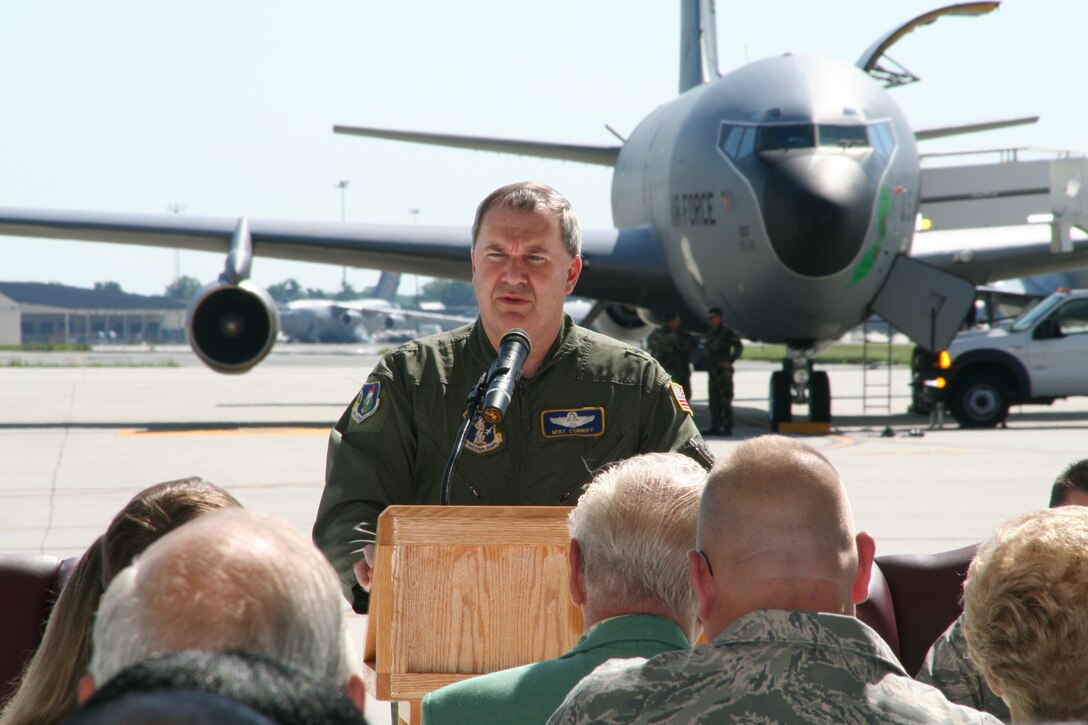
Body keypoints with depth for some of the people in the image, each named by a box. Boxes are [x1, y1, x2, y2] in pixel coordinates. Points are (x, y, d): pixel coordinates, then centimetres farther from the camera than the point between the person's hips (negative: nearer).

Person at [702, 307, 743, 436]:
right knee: (714, 401, 11)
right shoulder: (710, 333, 16)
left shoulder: (726, 332, -7)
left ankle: (727, 427, -9)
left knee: (725, 400, -9)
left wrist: (730, 361, -13)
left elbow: (739, 346, -10)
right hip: (712, 371, 8)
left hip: (723, 371, -8)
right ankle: (715, 427, 16)